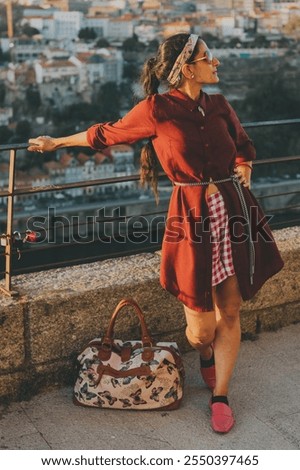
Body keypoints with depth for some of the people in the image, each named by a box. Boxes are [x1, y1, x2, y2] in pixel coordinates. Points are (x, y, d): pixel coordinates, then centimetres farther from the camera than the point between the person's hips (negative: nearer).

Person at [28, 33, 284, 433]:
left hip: (234, 212, 5)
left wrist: (243, 171, 7)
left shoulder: (219, 107, 7)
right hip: (192, 217, -4)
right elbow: (107, 133, 6)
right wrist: (57, 142, 16)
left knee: (229, 311, 7)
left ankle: (220, 396, 23)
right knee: (201, 329, 2)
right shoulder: (157, 109, -8)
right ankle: (207, 357, 39)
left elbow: (244, 149, 25)